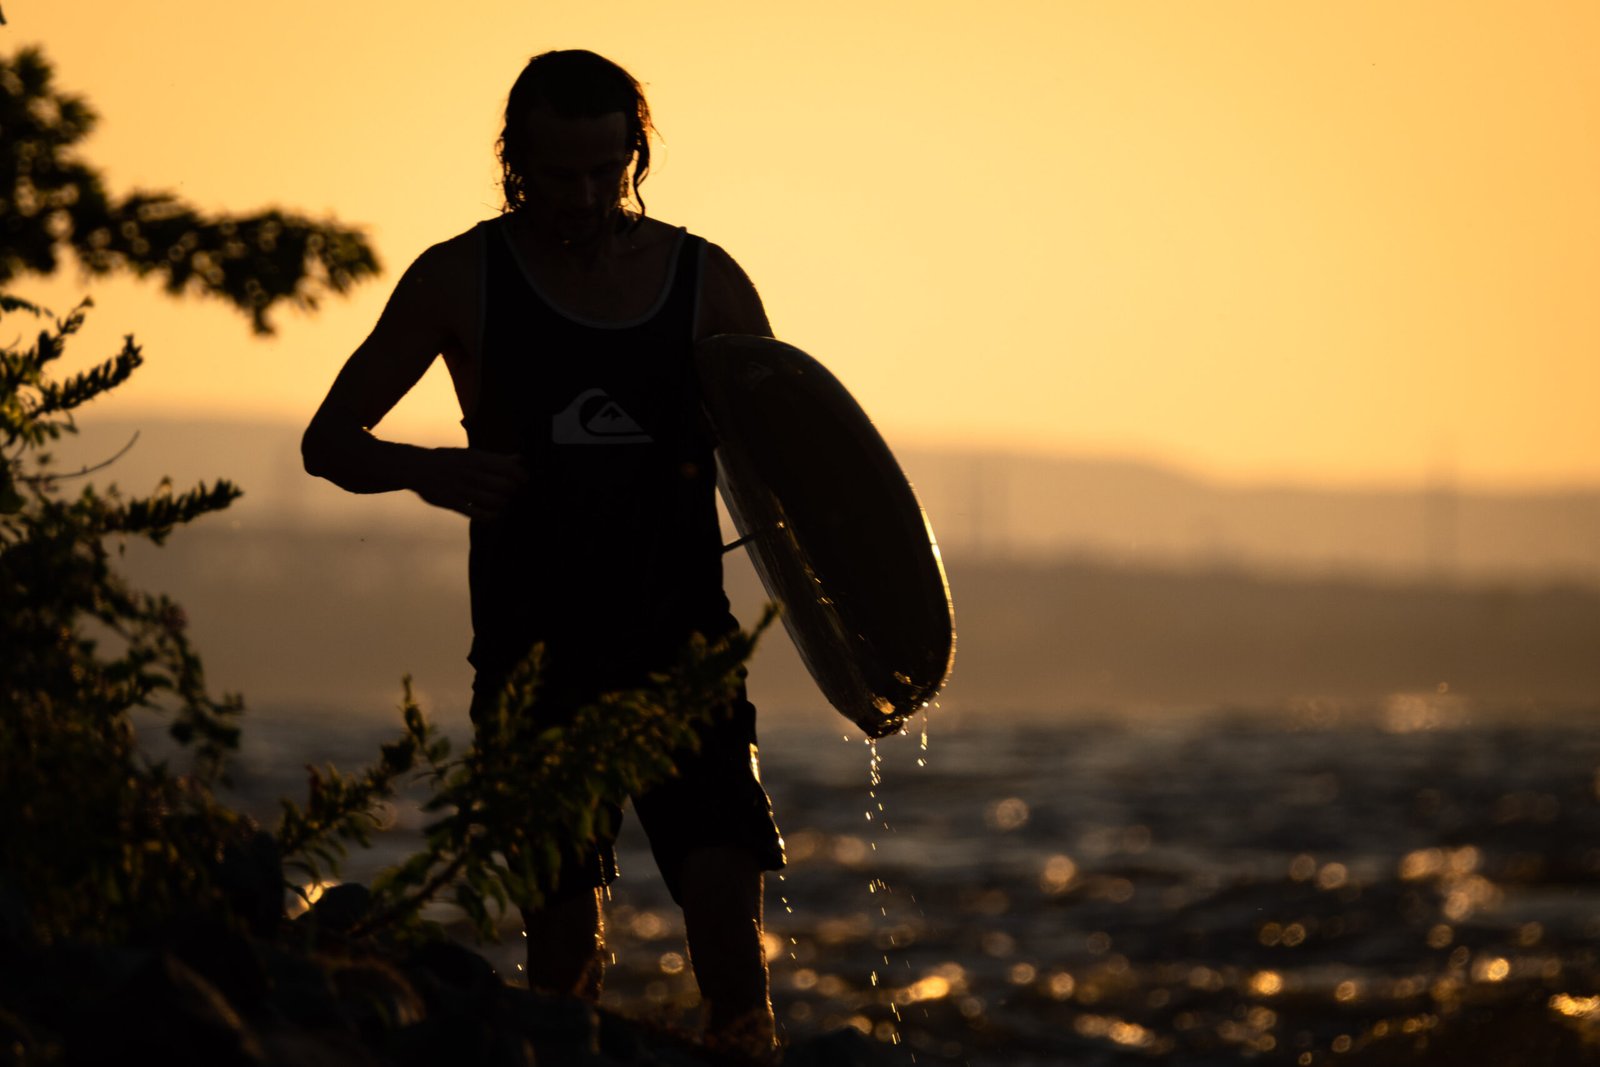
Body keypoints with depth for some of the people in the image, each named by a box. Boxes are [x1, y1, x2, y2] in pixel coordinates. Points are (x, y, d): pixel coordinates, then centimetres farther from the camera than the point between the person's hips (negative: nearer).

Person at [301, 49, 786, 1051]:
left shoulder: (707, 282, 7)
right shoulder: (463, 279, 2)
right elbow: (330, 440, 6)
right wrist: (422, 469, -16)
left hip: (681, 638, 1)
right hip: (535, 649, -1)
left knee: (725, 886, -13)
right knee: (565, 928, -4)